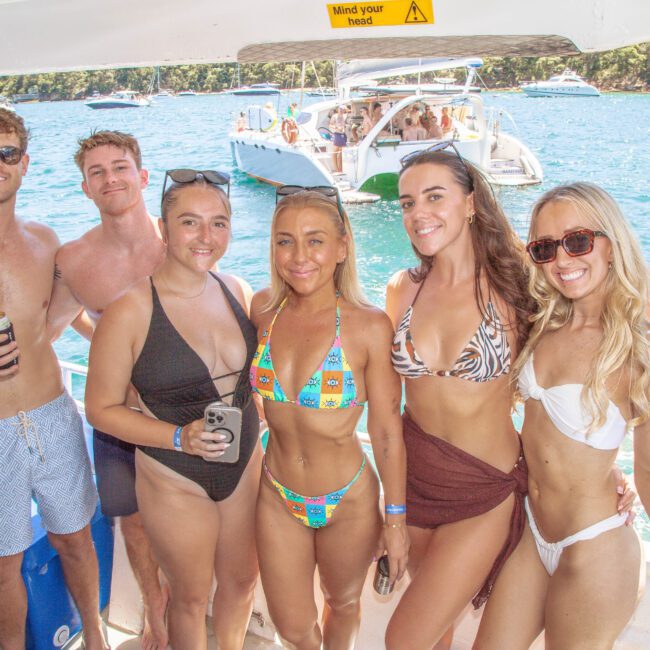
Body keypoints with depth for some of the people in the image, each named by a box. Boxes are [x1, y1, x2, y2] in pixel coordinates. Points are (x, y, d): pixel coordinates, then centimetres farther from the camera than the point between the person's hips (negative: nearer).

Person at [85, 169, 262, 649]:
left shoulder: (236, 290, -4)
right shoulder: (131, 309, -19)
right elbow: (102, 408, -13)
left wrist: (259, 429, 1)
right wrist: (180, 437, -23)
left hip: (246, 466, 5)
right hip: (175, 480, -5)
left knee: (242, 580, 23)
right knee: (192, 596, 15)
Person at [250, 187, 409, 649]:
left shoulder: (369, 326, -21)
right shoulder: (263, 309, -9)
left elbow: (387, 433, -13)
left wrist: (396, 518, -7)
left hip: (349, 502, -2)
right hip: (278, 499, 3)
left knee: (343, 604, 25)